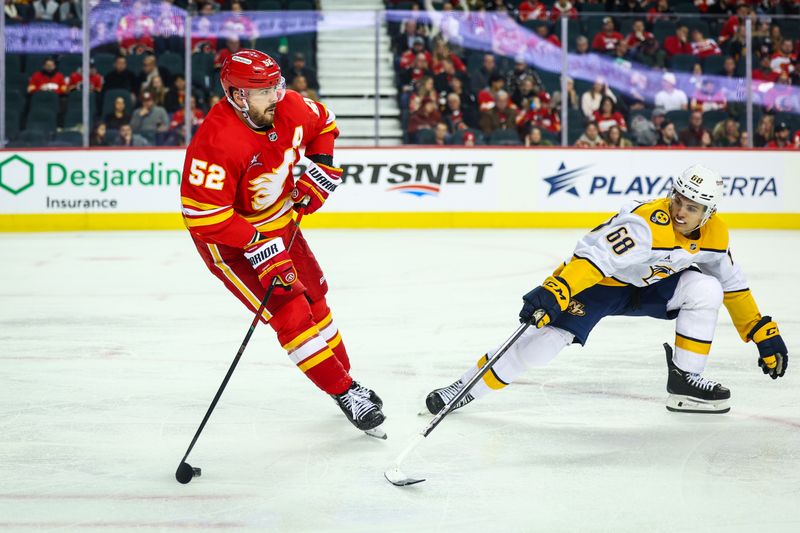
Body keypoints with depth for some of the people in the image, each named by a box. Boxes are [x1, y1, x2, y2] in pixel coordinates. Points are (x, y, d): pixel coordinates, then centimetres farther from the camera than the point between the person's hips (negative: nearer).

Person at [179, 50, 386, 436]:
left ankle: (344, 378, 36)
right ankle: (344, 393, -1)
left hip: (280, 224, 8)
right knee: (289, 314, -12)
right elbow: (203, 215, -33)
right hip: (231, 242, -8)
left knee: (313, 298, 18)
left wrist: (320, 167, -2)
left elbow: (323, 123, 12)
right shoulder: (216, 141, -34)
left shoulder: (289, 108, -12)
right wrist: (256, 245, -32)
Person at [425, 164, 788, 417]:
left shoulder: (715, 234, -11)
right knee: (540, 344, -18)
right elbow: (595, 255, -43)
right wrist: (553, 292, -56)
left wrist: (763, 333, 5)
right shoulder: (646, 223, -34)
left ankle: (685, 381, -4)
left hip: (651, 284, 6)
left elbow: (733, 285, 5)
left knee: (706, 289, -16)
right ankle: (464, 389, -2)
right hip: (600, 281, -6)